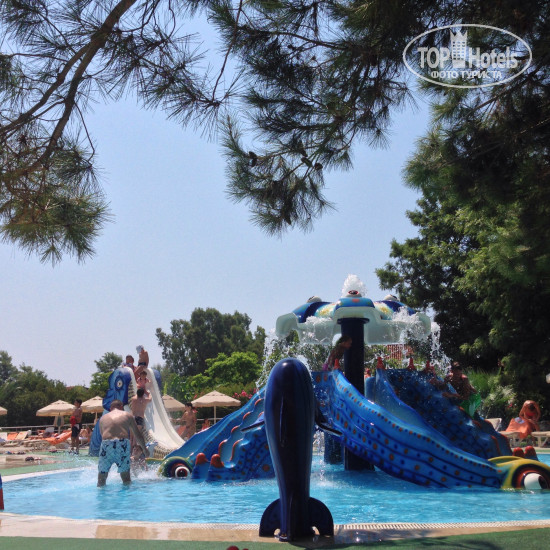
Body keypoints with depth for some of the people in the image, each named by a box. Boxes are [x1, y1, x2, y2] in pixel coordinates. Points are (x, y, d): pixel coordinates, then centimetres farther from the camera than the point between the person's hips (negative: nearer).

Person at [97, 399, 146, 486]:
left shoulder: (103, 418, 24)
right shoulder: (127, 415, 19)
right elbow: (138, 435, 20)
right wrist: (144, 448, 36)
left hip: (106, 444, 1)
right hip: (122, 444, -1)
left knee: (102, 476, 11)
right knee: (126, 477, 10)